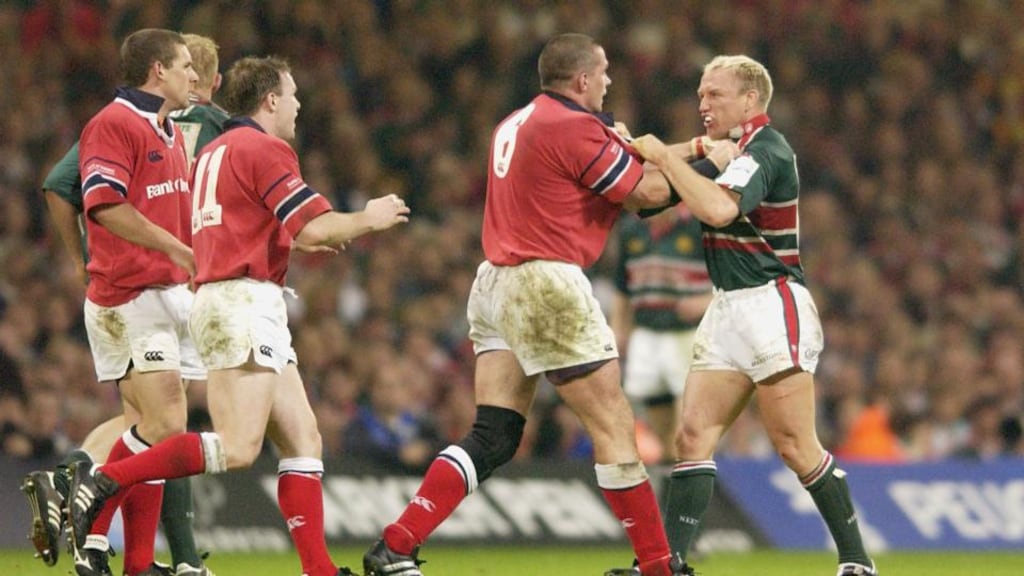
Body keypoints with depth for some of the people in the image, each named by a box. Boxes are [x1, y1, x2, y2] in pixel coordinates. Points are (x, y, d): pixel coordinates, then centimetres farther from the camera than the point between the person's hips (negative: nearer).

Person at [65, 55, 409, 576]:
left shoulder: (213, 152, 21)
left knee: (303, 441, 6)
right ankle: (106, 479, -17)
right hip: (244, 302, -10)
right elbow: (315, 228, -15)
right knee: (238, 447, -17)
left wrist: (314, 239, 27)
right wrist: (368, 219, 4)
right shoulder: (264, 148, -8)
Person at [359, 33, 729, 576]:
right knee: (613, 426, -1)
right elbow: (648, 192, -7)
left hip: (495, 282, 9)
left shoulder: (516, 123, 16)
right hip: (546, 285, -9)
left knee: (492, 438, 6)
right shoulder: (574, 128, -12)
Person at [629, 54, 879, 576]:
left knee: (795, 447, -7)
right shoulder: (737, 151, 18)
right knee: (693, 436, -1)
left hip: (771, 309, -10)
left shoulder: (765, 152, -13)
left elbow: (718, 209, -31)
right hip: (729, 309, 10)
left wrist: (663, 156, -22)